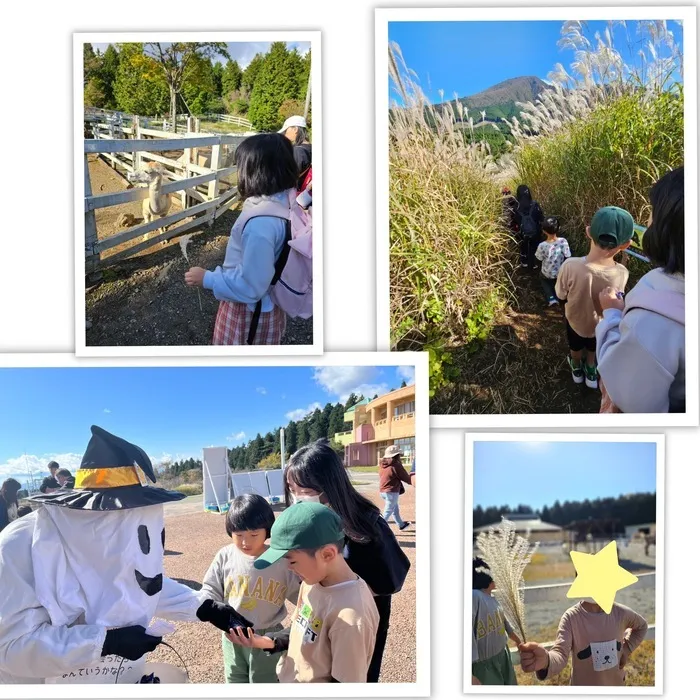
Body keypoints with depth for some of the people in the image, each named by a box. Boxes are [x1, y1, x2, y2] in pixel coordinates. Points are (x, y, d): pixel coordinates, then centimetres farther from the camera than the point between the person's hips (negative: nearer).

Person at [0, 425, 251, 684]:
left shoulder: (120, 541, -3)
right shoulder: (23, 545, -24)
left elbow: (148, 585, 14)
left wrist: (206, 609, 2)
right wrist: (108, 640, -31)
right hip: (45, 681, -6)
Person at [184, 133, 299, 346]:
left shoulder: (261, 224, -35)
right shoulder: (286, 201, -8)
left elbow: (249, 286, -30)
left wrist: (207, 279, -19)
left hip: (249, 310, -8)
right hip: (269, 304, 8)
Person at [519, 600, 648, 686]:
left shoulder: (620, 613, -11)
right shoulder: (571, 618, -22)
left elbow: (641, 626, 12)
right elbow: (560, 654, -36)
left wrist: (627, 648, -4)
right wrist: (546, 660, -59)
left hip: (617, 683, 3)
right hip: (584, 685, -3)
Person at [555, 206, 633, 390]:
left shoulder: (571, 266, -40)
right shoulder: (622, 273, -34)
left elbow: (560, 294, -19)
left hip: (576, 320, 0)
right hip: (601, 324, 0)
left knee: (576, 347, 34)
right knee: (593, 348, 35)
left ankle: (577, 369, 60)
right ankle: (591, 372, 59)